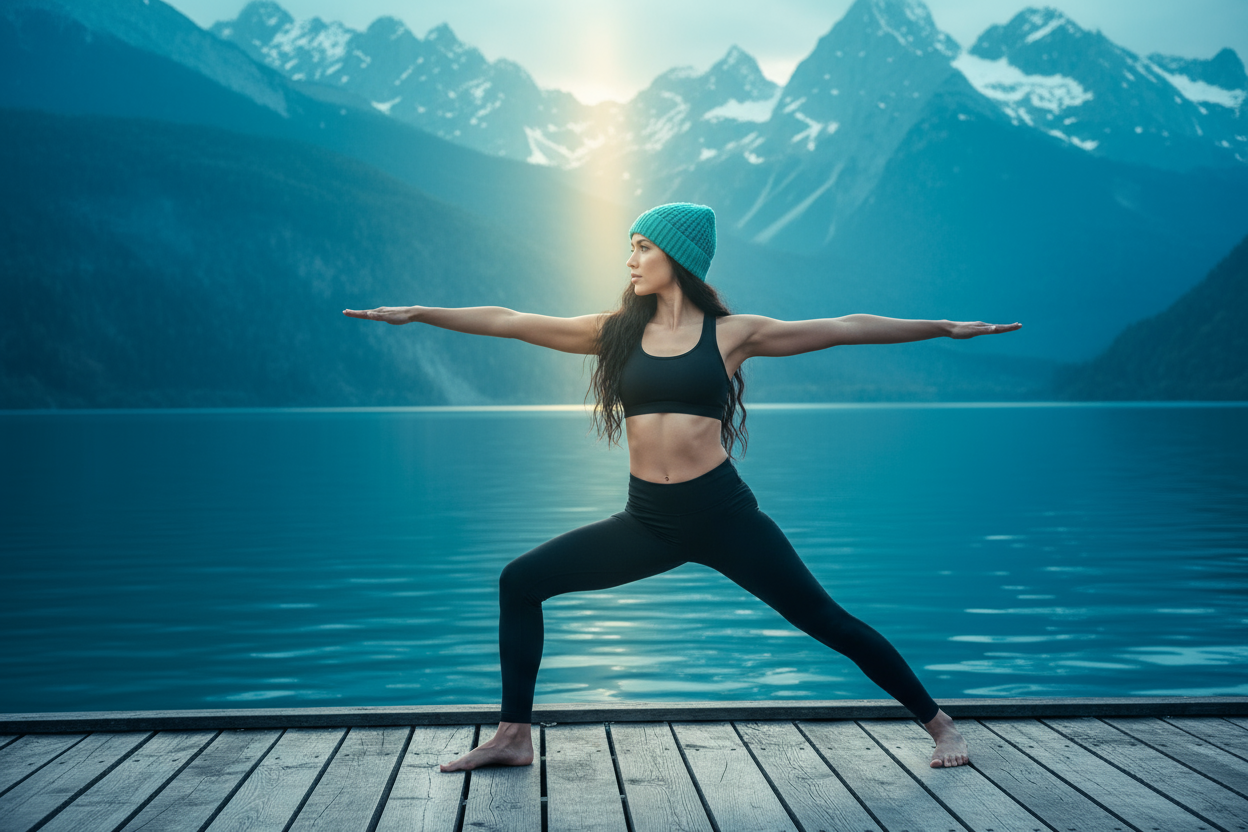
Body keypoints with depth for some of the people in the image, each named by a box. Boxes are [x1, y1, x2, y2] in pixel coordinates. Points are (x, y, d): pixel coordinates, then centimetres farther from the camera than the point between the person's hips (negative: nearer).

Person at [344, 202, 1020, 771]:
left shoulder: (731, 333, 0)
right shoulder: (617, 332, 7)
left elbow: (846, 329, 2)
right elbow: (509, 322, 7)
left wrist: (946, 328, 3)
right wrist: (417, 314, 5)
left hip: (722, 514, -3)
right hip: (647, 522, 3)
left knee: (829, 622, -2)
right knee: (520, 582, -3)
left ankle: (937, 723, 16)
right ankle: (514, 736, 8)